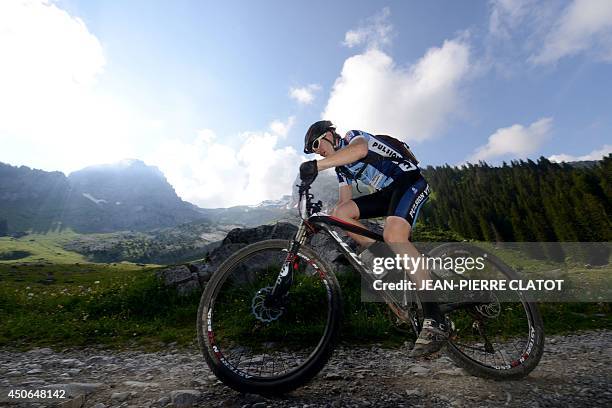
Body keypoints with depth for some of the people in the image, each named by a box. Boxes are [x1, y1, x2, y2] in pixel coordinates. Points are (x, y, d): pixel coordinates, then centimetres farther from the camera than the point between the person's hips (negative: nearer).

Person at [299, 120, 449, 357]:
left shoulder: (352, 137, -4)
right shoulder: (341, 167, 19)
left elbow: (360, 150, -32)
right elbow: (345, 201, 13)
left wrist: (317, 166, -42)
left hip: (409, 181, -8)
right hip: (386, 192, 8)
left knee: (393, 236, -32)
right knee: (340, 213, -10)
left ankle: (434, 321, -28)